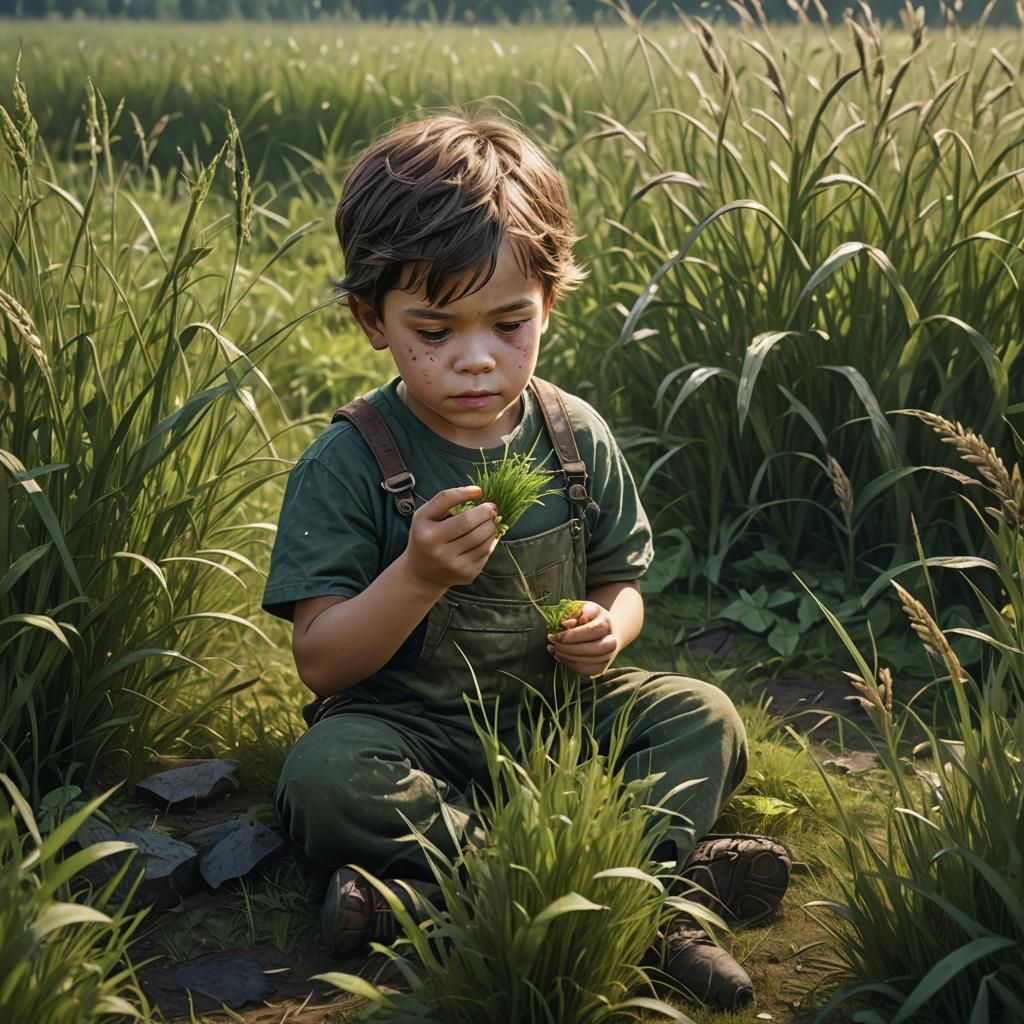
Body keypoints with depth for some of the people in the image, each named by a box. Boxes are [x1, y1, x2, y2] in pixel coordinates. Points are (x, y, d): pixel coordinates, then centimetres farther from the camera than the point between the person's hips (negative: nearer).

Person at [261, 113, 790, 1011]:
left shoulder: (579, 439, -2)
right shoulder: (346, 465, -13)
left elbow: (619, 582, 10)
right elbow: (322, 662, -15)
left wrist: (608, 628, -15)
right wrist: (418, 575, -32)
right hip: (411, 725, -3)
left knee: (705, 718, -15)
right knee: (323, 778, -32)